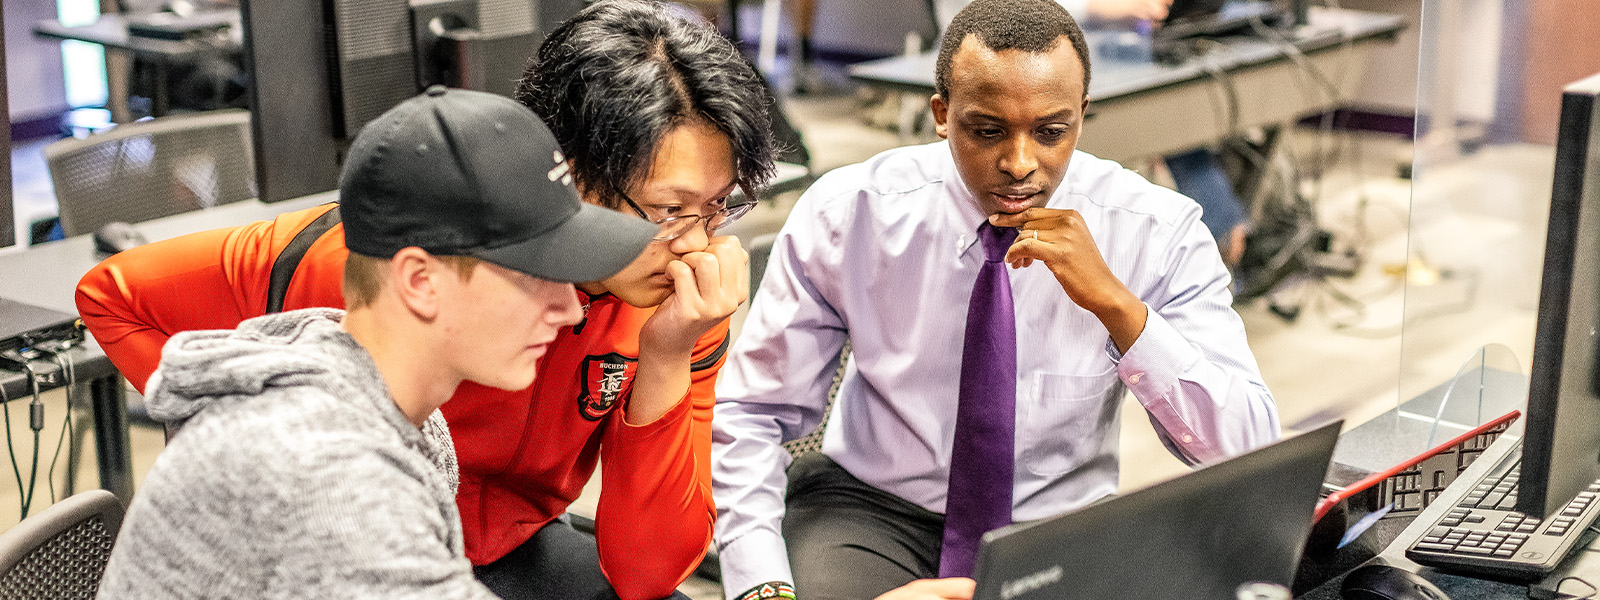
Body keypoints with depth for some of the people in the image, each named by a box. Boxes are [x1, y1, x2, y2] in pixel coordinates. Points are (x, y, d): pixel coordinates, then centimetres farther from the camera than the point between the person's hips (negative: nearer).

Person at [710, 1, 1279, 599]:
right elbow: (750, 413, -8)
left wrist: (1114, 302, -29)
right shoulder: (845, 213, -10)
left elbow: (1247, 447, -15)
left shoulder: (1157, 231, -10)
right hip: (870, 508, -1)